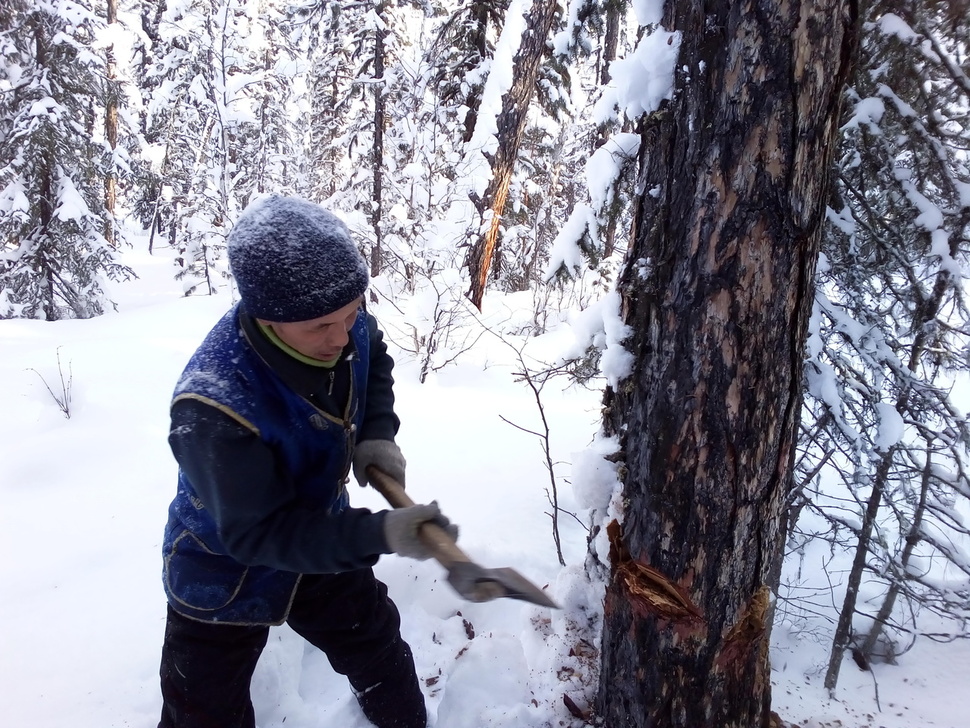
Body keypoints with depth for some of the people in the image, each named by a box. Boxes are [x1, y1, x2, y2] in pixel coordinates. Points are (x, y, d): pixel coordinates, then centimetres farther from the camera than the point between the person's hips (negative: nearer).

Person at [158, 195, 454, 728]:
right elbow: (259, 533, -32)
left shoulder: (344, 326, -22)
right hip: (225, 577, -5)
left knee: (379, 643, 24)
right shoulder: (213, 408, -40)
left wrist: (377, 433, -14)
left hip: (320, 543, 6)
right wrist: (380, 535, -41)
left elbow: (374, 364, 3)